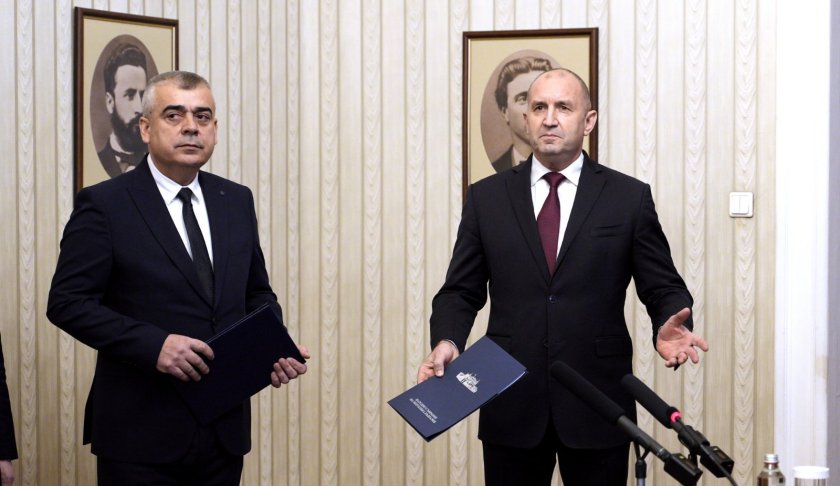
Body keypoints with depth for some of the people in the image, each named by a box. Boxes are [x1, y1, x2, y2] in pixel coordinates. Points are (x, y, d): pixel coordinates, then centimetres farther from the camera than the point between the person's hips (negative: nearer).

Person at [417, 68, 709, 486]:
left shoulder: (629, 197, 2)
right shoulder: (486, 197, 6)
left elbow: (664, 287, 4)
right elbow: (460, 291, 7)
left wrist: (668, 327, -17)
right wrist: (447, 341, -12)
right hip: (511, 406, 1)